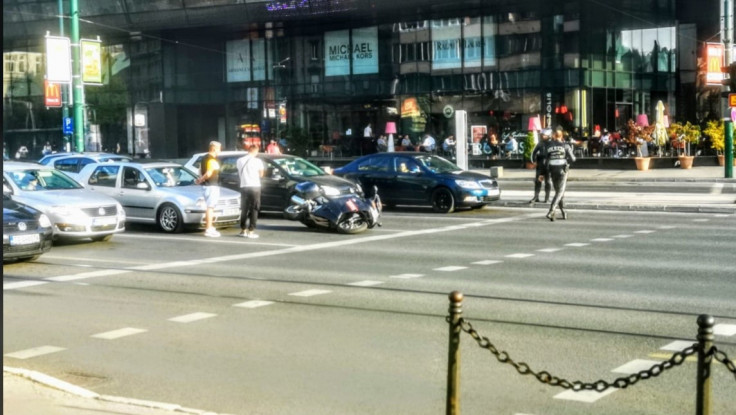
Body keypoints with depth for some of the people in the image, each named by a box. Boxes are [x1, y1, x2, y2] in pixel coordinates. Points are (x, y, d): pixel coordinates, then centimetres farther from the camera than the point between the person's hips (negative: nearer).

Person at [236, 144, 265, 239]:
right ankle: (251, 231, -3)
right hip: (254, 187, -4)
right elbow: (261, 174, 2)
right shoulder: (257, 161, -7)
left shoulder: (240, 160, 3)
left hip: (244, 186, 4)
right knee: (254, 210, 2)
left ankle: (243, 230, 17)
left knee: (244, 209, 14)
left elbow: (239, 173, 6)